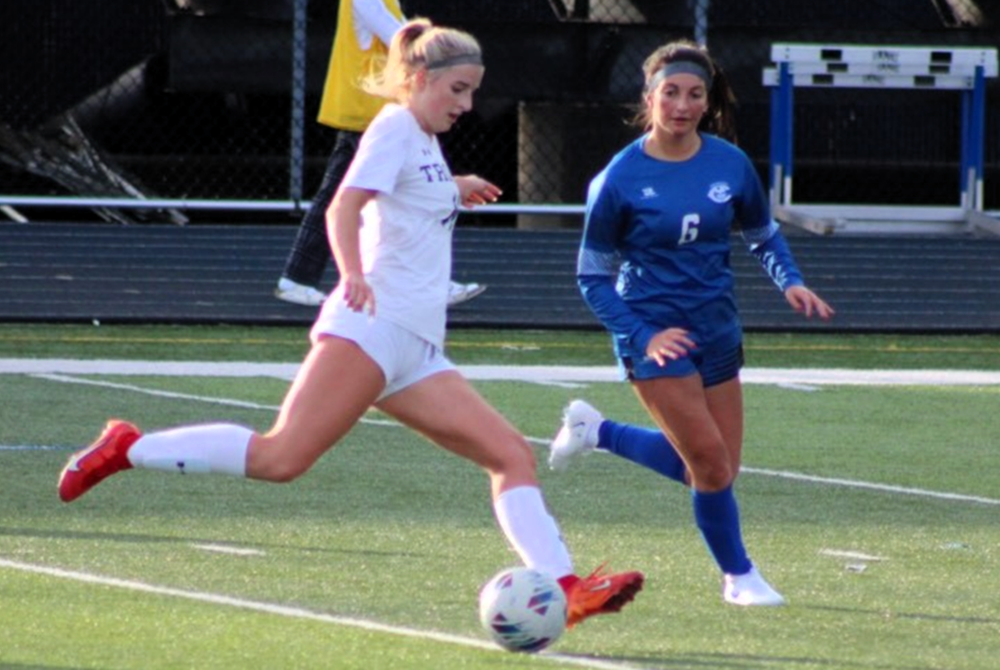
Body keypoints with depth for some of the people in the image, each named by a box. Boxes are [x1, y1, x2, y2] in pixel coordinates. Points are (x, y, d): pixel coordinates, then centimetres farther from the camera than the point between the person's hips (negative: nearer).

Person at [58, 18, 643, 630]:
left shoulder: (425, 141, 23)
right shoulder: (395, 127, -3)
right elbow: (345, 207, -20)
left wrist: (455, 189, 56)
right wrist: (353, 275, -37)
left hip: (416, 353, 10)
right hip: (371, 327, -10)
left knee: (513, 455, 0)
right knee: (283, 457, -21)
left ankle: (565, 589, -6)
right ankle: (125, 450, -12)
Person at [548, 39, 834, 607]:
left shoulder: (731, 164, -2)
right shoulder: (620, 180, -11)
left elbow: (764, 236, 14)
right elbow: (594, 277, -5)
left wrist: (791, 282, -7)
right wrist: (642, 338, -17)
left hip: (717, 330, 5)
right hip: (655, 334, -5)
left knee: (716, 469, 9)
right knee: (710, 460, -13)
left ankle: (597, 432, 29)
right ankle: (739, 575, 9)